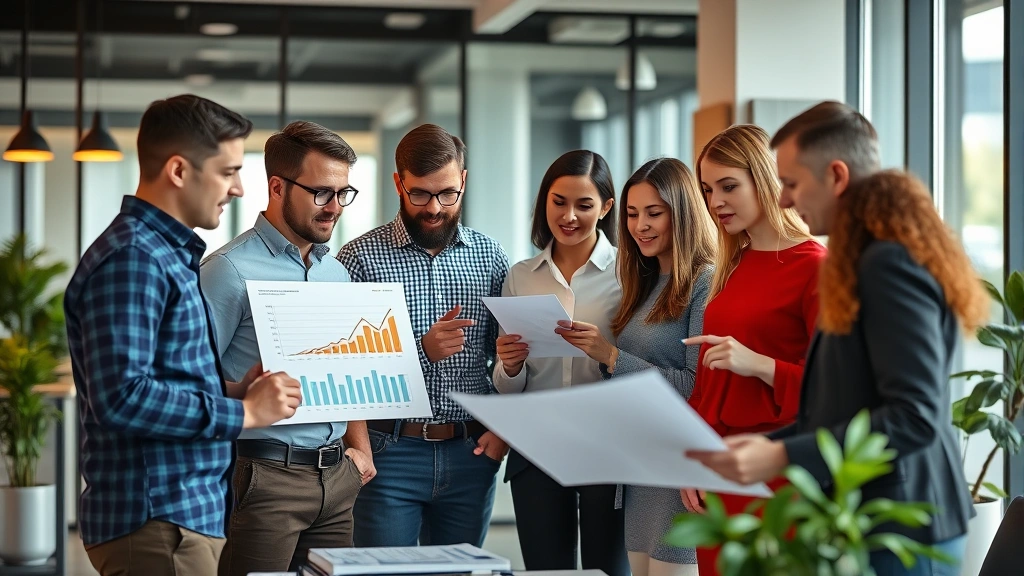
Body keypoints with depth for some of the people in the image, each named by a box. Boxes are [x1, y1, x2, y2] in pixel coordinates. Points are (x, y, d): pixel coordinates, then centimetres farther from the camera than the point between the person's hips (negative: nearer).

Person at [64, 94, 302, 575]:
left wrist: (232, 389, 5)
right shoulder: (131, 258, -16)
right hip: (157, 522, -10)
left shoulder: (171, 254, 16)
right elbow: (122, 397, -24)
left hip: (193, 513, 10)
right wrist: (242, 411, -17)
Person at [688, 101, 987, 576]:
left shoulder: (890, 263, -16)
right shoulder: (864, 260, 15)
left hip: (897, 532, -9)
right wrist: (764, 447, 9)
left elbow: (916, 416, -23)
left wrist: (782, 458, -25)